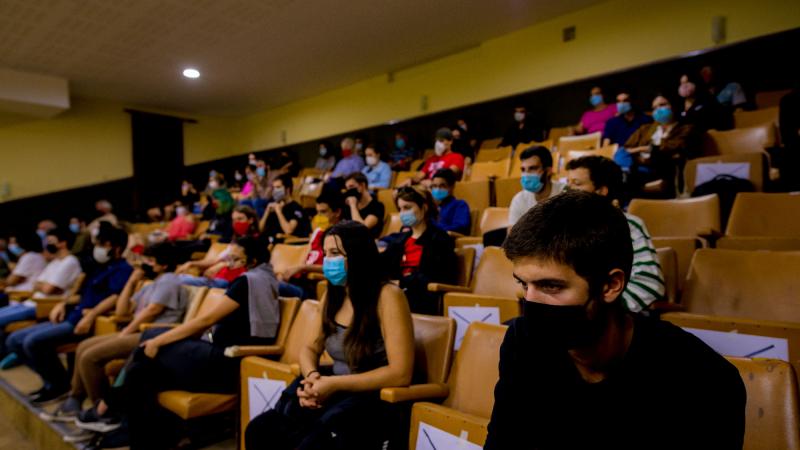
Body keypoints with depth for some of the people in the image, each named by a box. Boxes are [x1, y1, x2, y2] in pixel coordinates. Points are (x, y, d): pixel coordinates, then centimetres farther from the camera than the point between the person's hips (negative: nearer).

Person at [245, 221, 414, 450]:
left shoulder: (387, 296, -14)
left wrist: (334, 384, -19)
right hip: (336, 392, 6)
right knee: (259, 430, -13)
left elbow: (400, 374, -18)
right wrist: (313, 377, -9)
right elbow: (310, 349, 14)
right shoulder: (332, 295, 8)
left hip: (374, 400, -5)